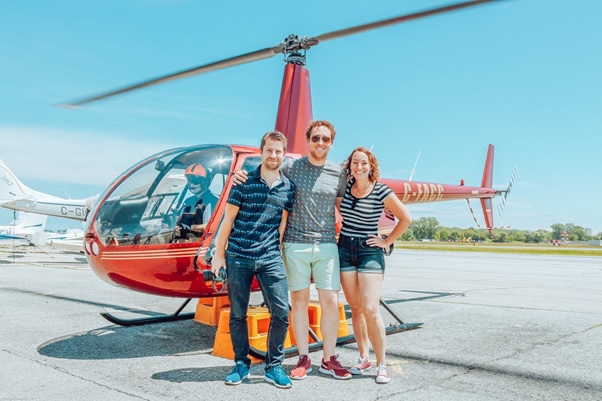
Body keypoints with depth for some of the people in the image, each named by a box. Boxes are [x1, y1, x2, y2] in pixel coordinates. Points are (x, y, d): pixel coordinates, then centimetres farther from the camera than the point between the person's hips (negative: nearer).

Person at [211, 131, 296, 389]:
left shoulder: (288, 188, 6)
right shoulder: (243, 182, -1)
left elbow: (283, 223, 10)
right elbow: (228, 219, 1)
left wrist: (277, 254, 7)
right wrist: (218, 254, 1)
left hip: (270, 259, 2)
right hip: (238, 258, -1)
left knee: (281, 313, -4)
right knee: (237, 314, 7)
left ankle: (274, 366, 13)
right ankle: (241, 364, 25)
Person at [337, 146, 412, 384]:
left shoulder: (381, 191, -8)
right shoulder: (345, 187, 3)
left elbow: (406, 218, -4)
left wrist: (387, 242, -3)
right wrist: (340, 233, 8)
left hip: (369, 252, -4)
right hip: (344, 250, 4)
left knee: (370, 309, -9)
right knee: (355, 309, 7)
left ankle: (381, 363, 3)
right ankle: (363, 358, 19)